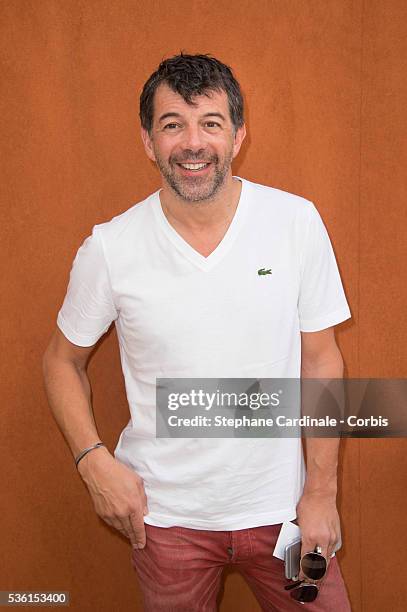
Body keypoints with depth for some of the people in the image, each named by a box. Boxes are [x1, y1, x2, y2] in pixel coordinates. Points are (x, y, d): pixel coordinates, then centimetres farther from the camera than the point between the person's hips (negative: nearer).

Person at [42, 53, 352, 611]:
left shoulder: (296, 221, -10)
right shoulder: (109, 248, -11)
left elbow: (320, 360, -3)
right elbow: (63, 360, 3)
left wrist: (321, 492, -4)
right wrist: (93, 460, -11)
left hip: (278, 503, 1)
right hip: (167, 513, 0)